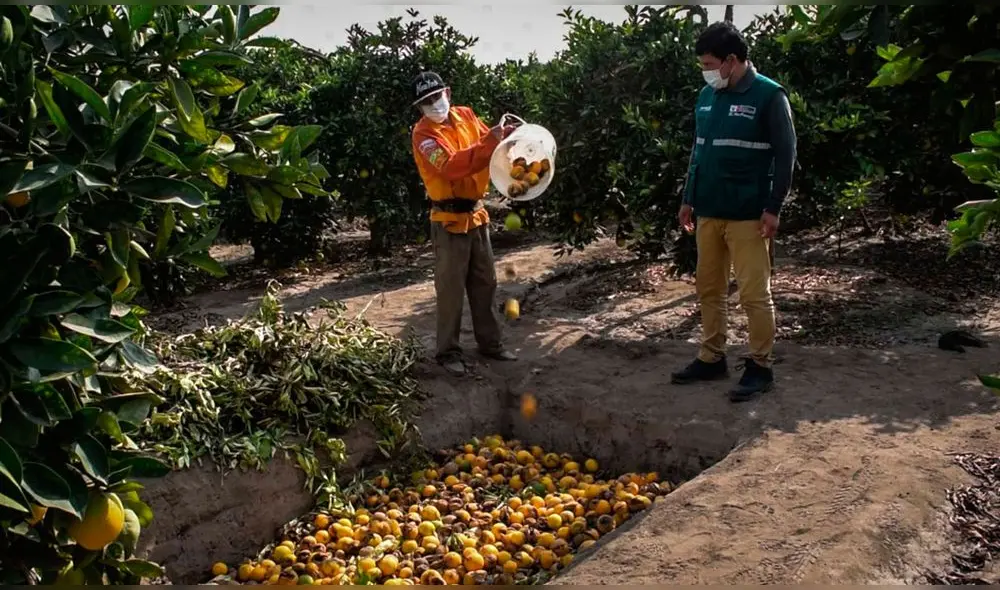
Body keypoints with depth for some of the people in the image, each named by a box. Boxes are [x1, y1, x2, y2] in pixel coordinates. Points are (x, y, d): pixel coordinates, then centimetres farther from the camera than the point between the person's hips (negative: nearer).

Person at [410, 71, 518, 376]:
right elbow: (450, 166, -28)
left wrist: (504, 136, -13)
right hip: (449, 221, -6)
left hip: (477, 214, 7)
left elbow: (487, 142, 9)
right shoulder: (423, 134, -13)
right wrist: (489, 144, -34)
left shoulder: (465, 116, 7)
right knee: (451, 289, -1)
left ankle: (490, 343, 27)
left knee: (485, 283, 14)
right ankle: (448, 351, 10)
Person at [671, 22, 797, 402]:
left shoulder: (769, 95, -7)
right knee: (708, 288, 11)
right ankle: (711, 359, 23)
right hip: (708, 211, 7)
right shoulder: (707, 96, 12)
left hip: (748, 214, -6)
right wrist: (689, 200, 17)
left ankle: (760, 367, 10)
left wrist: (773, 208, -12)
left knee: (754, 293, -2)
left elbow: (785, 154, -7)